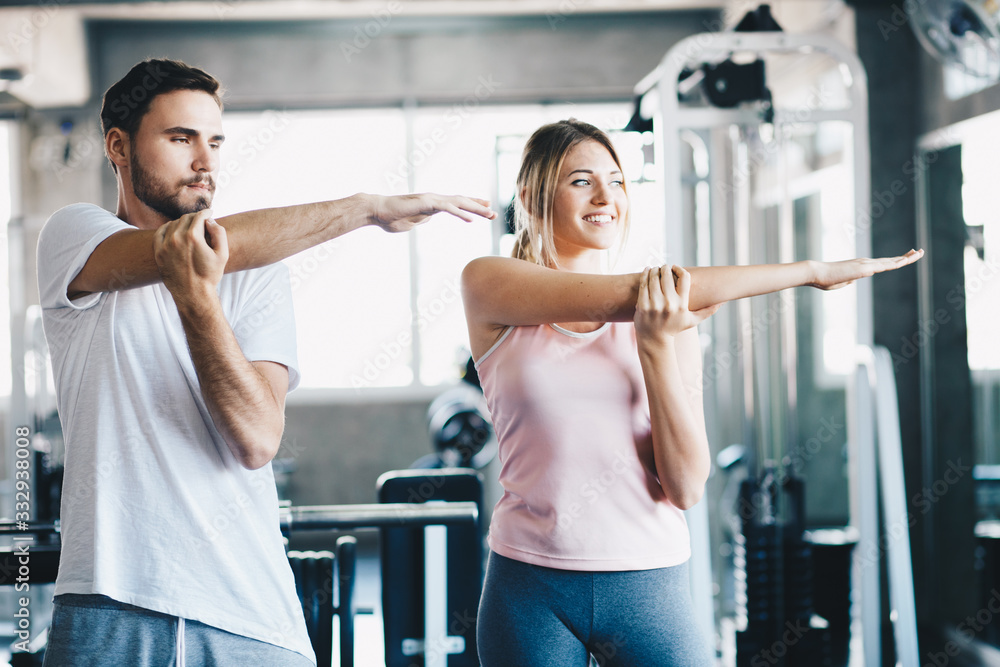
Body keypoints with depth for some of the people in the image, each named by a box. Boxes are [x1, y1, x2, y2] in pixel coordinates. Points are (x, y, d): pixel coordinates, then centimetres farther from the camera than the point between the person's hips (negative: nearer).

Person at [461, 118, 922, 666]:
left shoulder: (668, 317, 2)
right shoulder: (488, 287, -2)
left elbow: (686, 489, -3)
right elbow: (628, 294, -15)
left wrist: (656, 346, -15)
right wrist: (812, 271, -14)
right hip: (530, 586, -1)